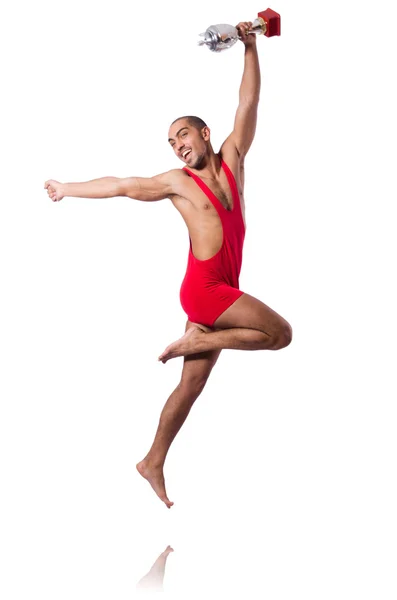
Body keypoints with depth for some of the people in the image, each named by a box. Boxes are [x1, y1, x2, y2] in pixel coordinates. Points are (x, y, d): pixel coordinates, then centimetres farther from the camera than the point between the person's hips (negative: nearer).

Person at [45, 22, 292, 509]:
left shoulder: (232, 159, 12)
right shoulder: (177, 182, 2)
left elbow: (248, 103, 8)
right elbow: (121, 186, 11)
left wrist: (250, 47, 1)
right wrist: (69, 189, 20)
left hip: (220, 292, 5)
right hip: (203, 290, -5)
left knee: (191, 384, 7)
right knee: (280, 333, -13)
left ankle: (153, 464, 14)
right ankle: (189, 342, -5)